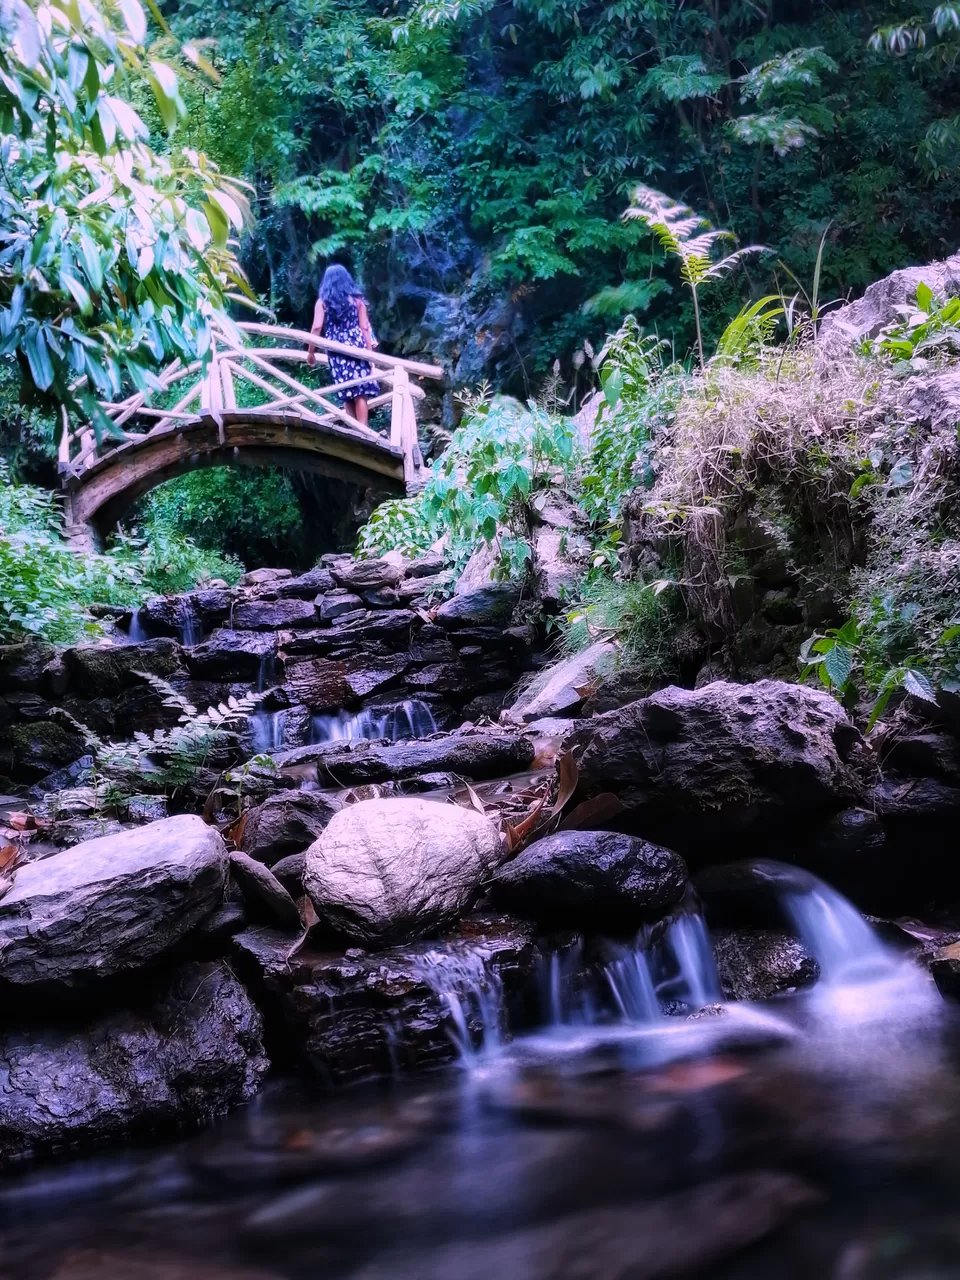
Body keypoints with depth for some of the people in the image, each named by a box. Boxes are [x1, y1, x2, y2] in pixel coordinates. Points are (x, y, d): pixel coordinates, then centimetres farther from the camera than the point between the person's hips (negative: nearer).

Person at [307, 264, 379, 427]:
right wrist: (370, 352, 6)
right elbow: (364, 328, 3)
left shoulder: (323, 301, 6)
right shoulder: (356, 299, 7)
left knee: (347, 391, 6)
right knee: (361, 391, -3)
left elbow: (317, 327, -3)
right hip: (357, 347, 0)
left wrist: (310, 351, 3)